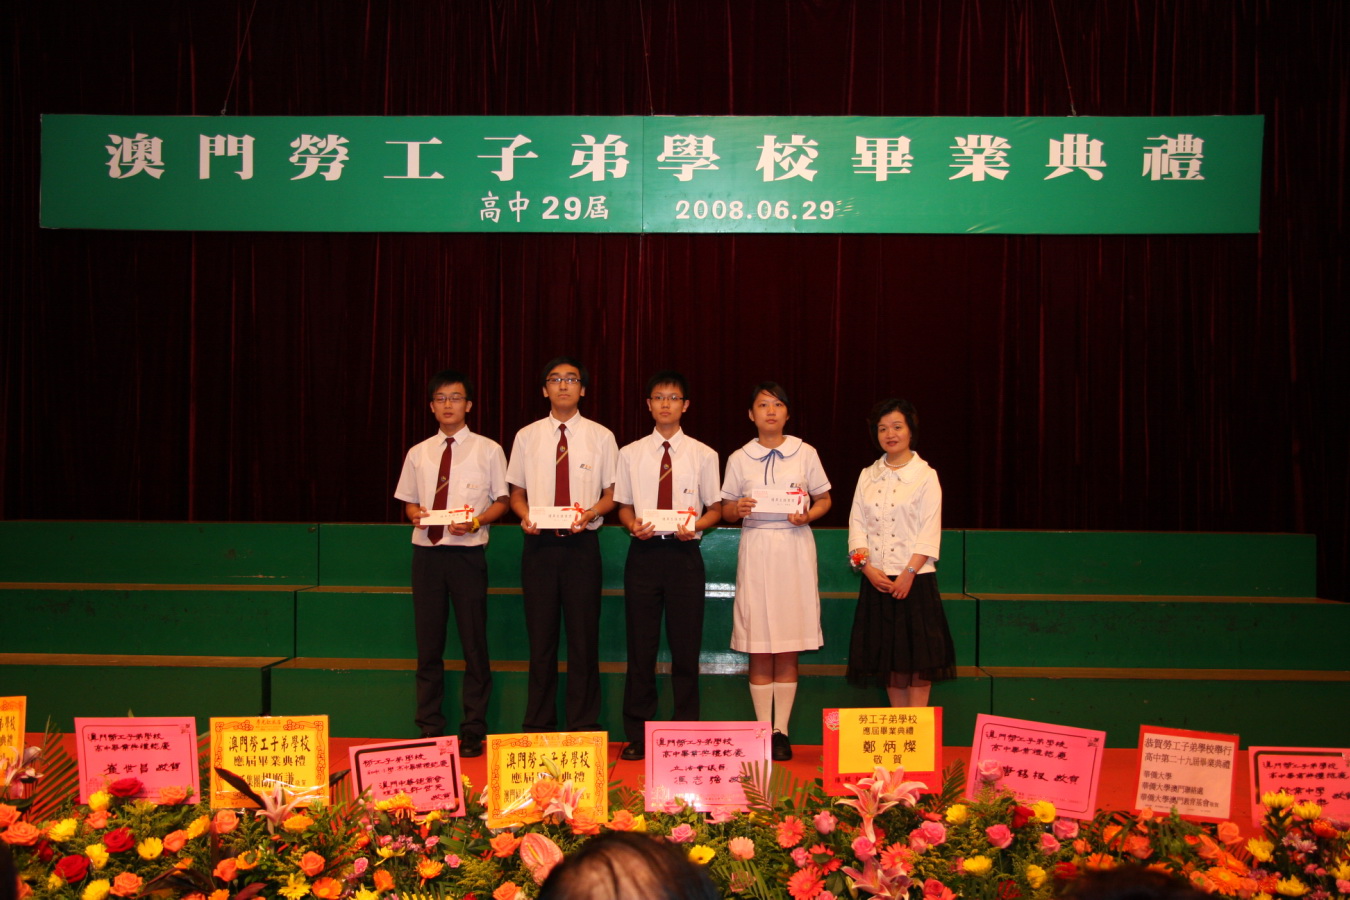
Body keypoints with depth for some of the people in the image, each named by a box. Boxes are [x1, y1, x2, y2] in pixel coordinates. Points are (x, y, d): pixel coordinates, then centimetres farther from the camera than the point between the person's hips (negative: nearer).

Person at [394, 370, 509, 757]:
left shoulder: (488, 450, 2)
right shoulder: (418, 453, 12)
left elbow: (502, 500, 4)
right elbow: (409, 502, 18)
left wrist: (477, 520, -14)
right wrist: (416, 514, -5)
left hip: (467, 554, -3)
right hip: (426, 553, 3)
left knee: (474, 644, 2)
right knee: (428, 644, 9)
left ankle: (473, 732, 13)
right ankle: (430, 728, 20)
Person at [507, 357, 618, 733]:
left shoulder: (601, 437, 4)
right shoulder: (527, 436, 8)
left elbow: (611, 494, 6)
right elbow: (516, 492, 12)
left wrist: (592, 512, -14)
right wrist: (526, 515, -9)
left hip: (582, 544, -1)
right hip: (539, 544, 1)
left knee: (584, 639, 2)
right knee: (541, 639, 6)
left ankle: (584, 728, 12)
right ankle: (538, 727, 17)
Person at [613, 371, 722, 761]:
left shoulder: (703, 455, 5)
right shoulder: (630, 454, 9)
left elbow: (715, 508, 8)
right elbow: (623, 505, 12)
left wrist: (695, 526, -12)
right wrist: (633, 524, -10)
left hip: (684, 553, -1)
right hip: (644, 552, 1)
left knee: (687, 646, 3)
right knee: (641, 645, 4)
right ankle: (636, 735, 14)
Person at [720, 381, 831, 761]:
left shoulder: (805, 453, 5)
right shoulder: (739, 459, 6)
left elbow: (824, 499, 12)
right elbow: (725, 510, 10)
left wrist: (808, 515, -8)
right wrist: (738, 508, -12)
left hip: (794, 548, 0)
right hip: (756, 550, 0)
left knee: (789, 649, 1)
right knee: (759, 648, 0)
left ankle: (782, 731, 10)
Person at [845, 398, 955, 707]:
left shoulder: (925, 475, -2)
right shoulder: (868, 475, 10)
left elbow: (930, 531, -8)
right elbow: (857, 523, 5)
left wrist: (909, 574, -16)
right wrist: (867, 567, -8)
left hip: (915, 578, -4)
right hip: (877, 579, 4)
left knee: (917, 654, -1)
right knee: (888, 654, 8)